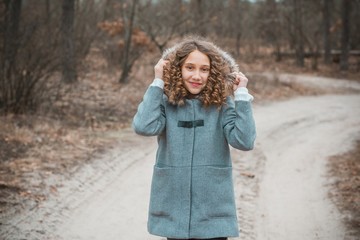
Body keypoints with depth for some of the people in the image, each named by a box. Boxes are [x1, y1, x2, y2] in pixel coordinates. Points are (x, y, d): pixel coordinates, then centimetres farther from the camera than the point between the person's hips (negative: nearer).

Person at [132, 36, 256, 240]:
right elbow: (144, 127, -20)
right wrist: (158, 82, -13)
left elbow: (245, 141, -15)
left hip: (213, 208, -1)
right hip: (174, 208, 1)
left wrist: (242, 93, -15)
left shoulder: (222, 104, -4)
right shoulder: (166, 101, -2)